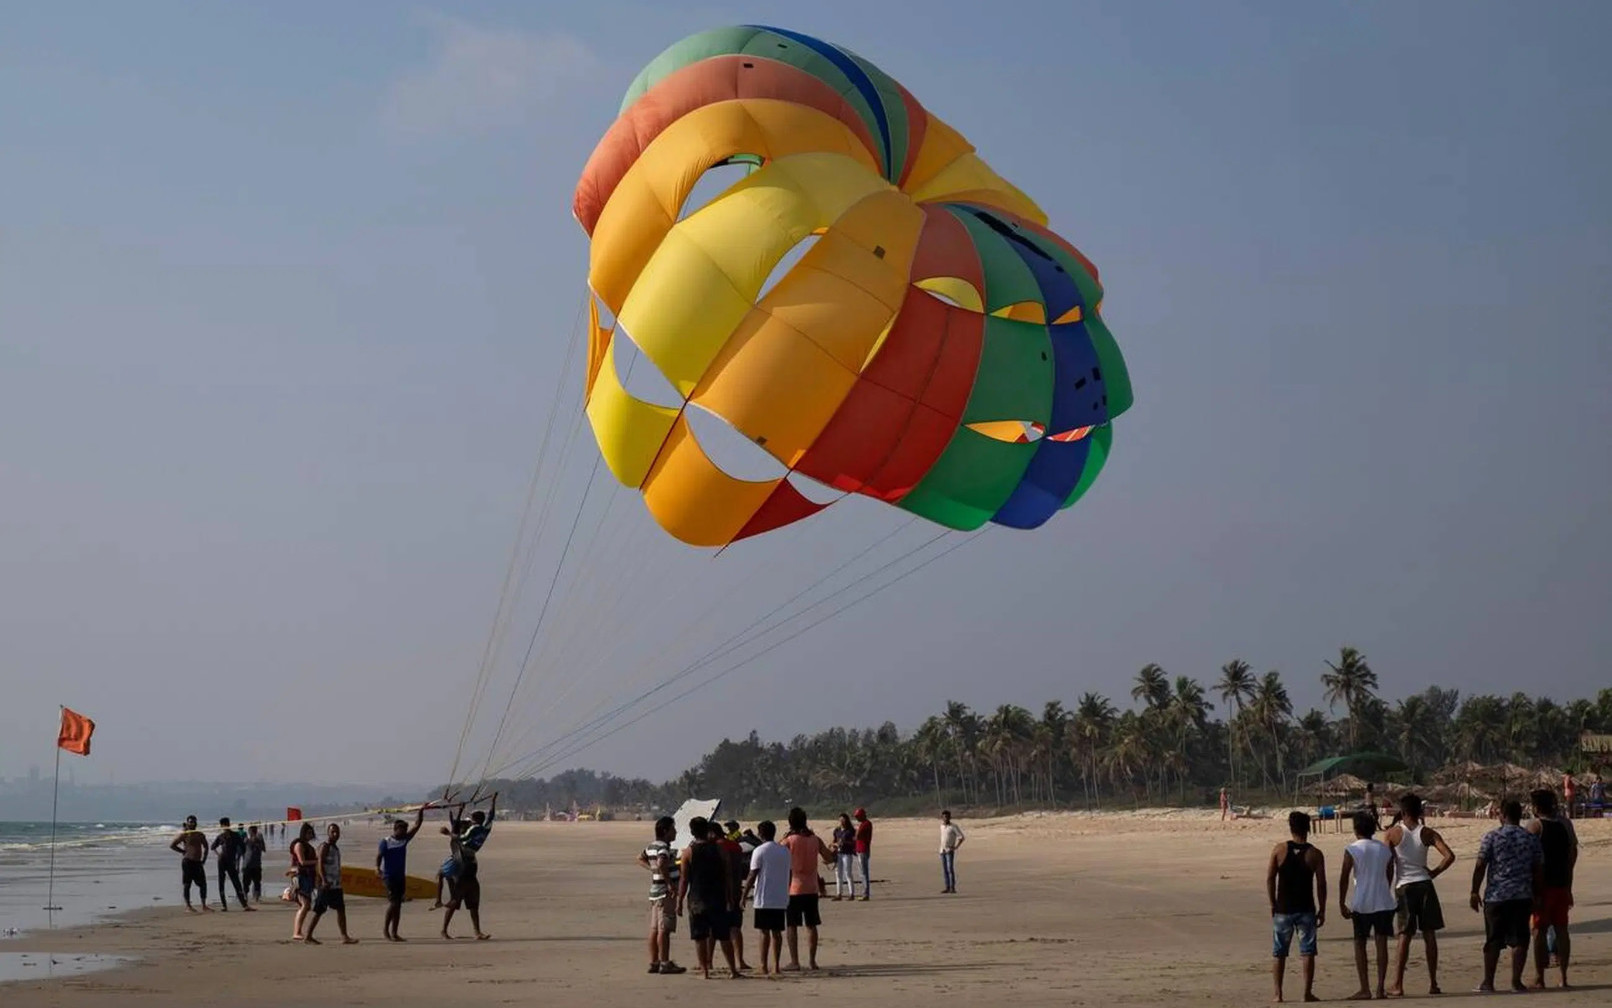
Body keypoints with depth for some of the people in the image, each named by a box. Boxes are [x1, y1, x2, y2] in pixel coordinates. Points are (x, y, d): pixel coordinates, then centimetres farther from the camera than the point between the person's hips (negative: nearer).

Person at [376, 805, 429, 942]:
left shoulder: (404, 840, 8)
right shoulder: (386, 842, -7)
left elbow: (417, 825, 7)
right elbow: (379, 855, -13)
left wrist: (421, 812, -1)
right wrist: (377, 867, -30)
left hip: (401, 876, 6)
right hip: (389, 876, -6)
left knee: (398, 905, 7)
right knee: (393, 902, -15)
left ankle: (394, 933, 11)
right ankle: (385, 930, -6)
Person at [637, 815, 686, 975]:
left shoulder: (652, 846, 13)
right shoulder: (663, 847, -16)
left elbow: (640, 858, 29)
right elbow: (661, 864, -32)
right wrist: (670, 884, -25)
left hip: (654, 892, 9)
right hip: (665, 893, -9)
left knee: (654, 929, 10)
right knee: (664, 929, -7)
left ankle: (653, 962, 14)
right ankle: (665, 963, -6)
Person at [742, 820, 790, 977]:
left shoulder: (759, 851, -9)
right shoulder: (785, 851, 9)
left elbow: (752, 875, -10)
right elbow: (788, 874, 14)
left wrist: (744, 896, -4)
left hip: (764, 899, -5)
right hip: (781, 899, 5)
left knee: (765, 932, -2)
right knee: (777, 932, 8)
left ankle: (763, 966, -2)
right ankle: (776, 966, 6)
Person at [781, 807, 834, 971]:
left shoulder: (788, 842, -9)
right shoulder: (815, 840, 2)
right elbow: (829, 858, 9)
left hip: (793, 888, -4)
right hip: (811, 888, 4)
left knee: (791, 926, 2)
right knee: (811, 925, 11)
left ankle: (794, 962, -2)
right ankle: (812, 960, 11)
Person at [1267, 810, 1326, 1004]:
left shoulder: (1279, 850, -3)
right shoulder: (1315, 854, -4)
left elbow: (1270, 878, -3)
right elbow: (1321, 884, -5)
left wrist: (1273, 904, 6)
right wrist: (1322, 910, 4)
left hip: (1283, 909, 1)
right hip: (1306, 910, -1)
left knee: (1279, 953, 9)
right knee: (1307, 952, 5)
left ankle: (1278, 993, 8)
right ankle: (1308, 993, 3)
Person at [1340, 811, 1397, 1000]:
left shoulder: (1352, 850, -6)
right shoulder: (1385, 849, 6)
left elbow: (1344, 878, -7)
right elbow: (1390, 876, 12)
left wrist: (1341, 903, -1)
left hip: (1361, 904, -3)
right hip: (1384, 902, 3)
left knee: (1360, 944, 4)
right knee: (1382, 943, 5)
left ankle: (1364, 989, 0)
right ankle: (1381, 987, 3)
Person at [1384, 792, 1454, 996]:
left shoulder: (1393, 833, -3)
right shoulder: (1427, 833, 0)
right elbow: (1449, 856, -9)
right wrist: (1434, 873, 3)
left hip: (1404, 887, -1)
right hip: (1424, 885, 1)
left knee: (1404, 937, 2)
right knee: (1429, 934, 8)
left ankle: (1397, 985, 0)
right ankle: (1433, 984, 10)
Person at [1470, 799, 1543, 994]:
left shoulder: (1492, 837, -4)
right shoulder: (1531, 839, 4)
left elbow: (1480, 866, -4)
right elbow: (1538, 870, 7)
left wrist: (1474, 892, 3)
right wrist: (1537, 895, 16)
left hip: (1495, 897, -1)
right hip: (1523, 897, 1)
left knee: (1493, 941, 4)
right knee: (1519, 939, 5)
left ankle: (1488, 983, 6)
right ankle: (1516, 981, 1)